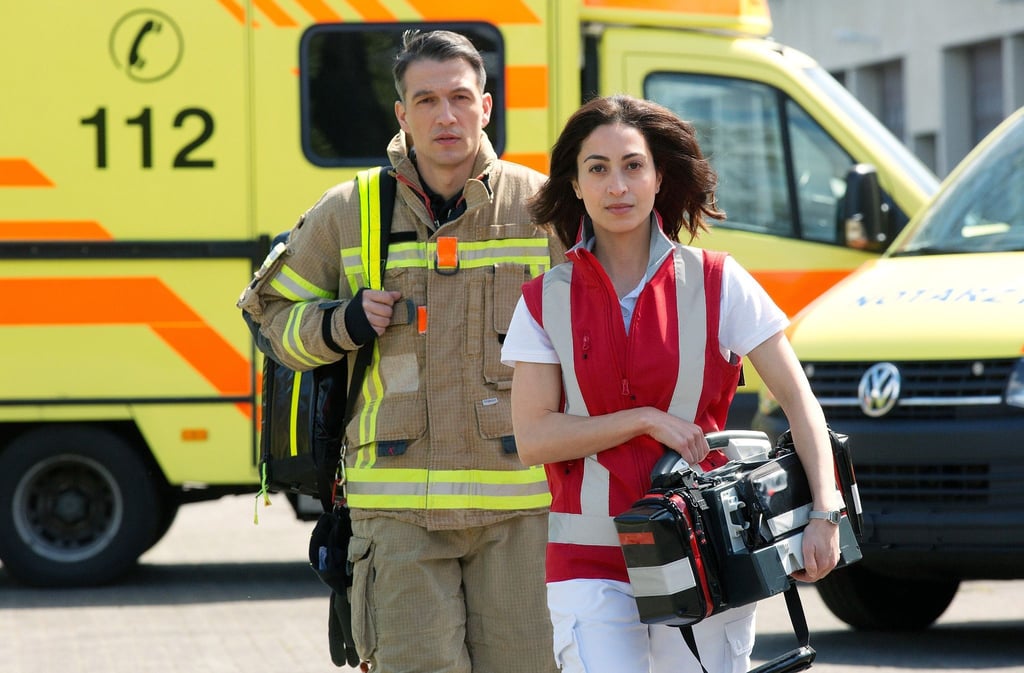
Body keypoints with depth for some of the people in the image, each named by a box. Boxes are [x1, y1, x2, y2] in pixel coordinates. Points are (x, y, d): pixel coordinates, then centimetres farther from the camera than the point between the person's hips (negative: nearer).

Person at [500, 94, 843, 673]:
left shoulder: (716, 283, 2)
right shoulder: (547, 301, 4)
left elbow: (799, 401, -1)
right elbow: (532, 437, -4)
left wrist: (825, 512, -14)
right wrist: (648, 421, -12)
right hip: (592, 562, 0)